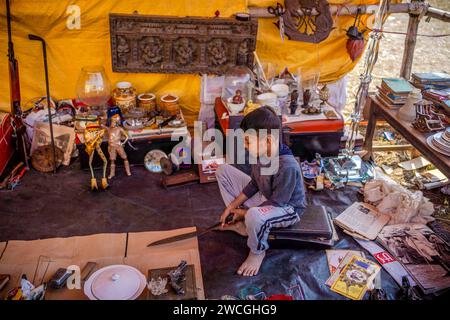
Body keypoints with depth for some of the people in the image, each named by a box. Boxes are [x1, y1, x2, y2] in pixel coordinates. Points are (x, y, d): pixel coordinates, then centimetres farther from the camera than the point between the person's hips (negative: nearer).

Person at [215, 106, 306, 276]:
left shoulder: (287, 167, -36)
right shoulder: (260, 152, -13)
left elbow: (276, 203, -26)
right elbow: (254, 183, 3)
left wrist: (244, 213, -15)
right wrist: (231, 207, -2)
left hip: (287, 208, -8)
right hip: (264, 196, 8)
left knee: (254, 216, -42)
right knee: (223, 170, 4)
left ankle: (257, 252, -7)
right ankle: (241, 224, 7)